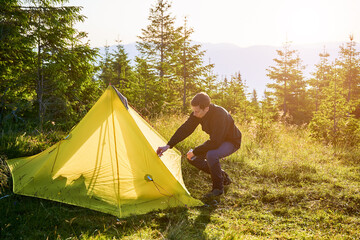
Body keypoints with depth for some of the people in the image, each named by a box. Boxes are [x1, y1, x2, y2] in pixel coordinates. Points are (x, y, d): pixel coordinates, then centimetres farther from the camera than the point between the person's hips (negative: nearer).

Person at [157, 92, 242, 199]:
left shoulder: (220, 115, -37)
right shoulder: (197, 113, -14)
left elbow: (215, 143, -37)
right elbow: (185, 129, -8)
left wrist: (194, 151, -27)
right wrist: (168, 146, -16)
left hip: (232, 141, -8)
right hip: (217, 140, 8)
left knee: (211, 155, -36)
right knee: (193, 158, -2)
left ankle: (218, 187, -14)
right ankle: (223, 176, 13)